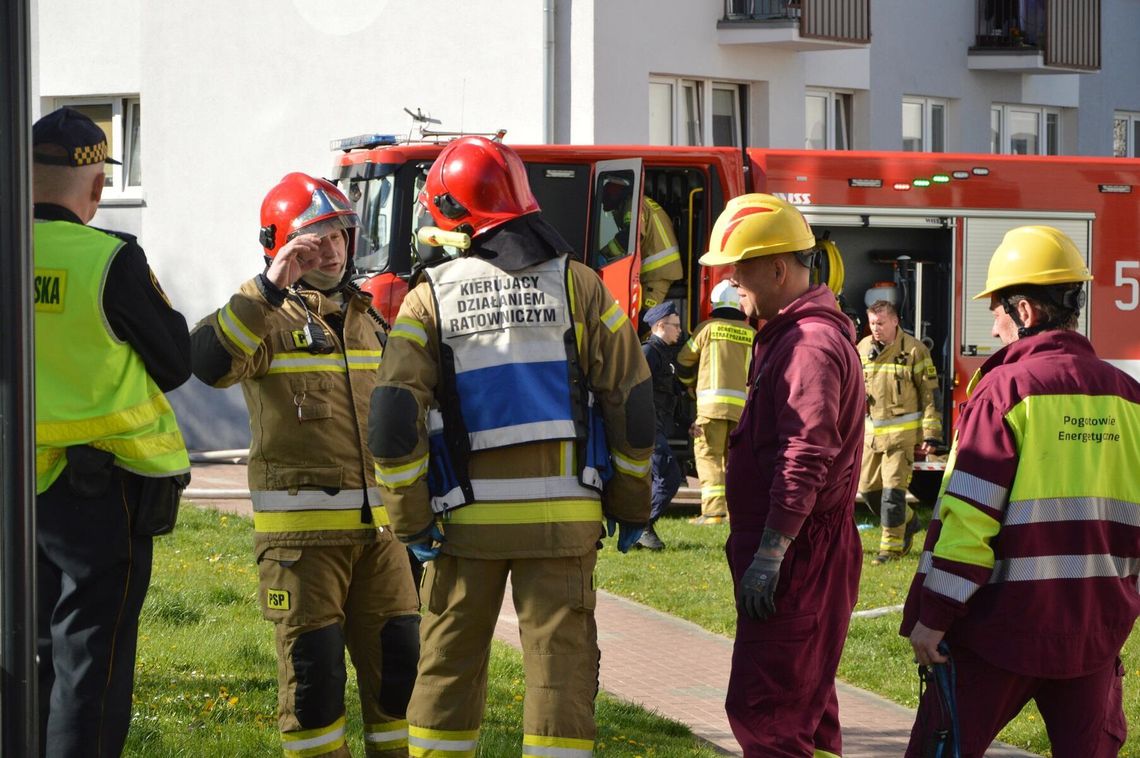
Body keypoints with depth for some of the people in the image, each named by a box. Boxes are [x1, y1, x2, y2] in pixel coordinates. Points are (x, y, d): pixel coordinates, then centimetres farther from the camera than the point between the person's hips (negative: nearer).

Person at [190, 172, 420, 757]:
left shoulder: (369, 317, 15)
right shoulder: (265, 318, -4)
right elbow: (209, 362, -27)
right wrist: (268, 291, -30)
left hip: (378, 527, 5)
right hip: (301, 529, -5)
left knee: (398, 660, 7)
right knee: (312, 669, -2)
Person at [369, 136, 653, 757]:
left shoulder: (430, 298, 1)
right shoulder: (577, 285, 2)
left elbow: (395, 418, -7)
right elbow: (631, 399, 1)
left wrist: (412, 518, 0)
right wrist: (632, 504, 9)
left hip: (468, 516, 1)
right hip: (561, 514, 0)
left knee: (449, 666, 12)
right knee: (560, 661, 0)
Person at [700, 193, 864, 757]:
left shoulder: (809, 343, -17)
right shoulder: (788, 334, 18)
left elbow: (805, 459, -26)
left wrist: (769, 554, -27)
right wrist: (754, 545, 22)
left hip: (800, 555, -11)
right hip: (796, 556, 11)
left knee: (762, 711, -12)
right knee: (805, 708, 15)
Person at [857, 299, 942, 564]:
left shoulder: (913, 350, -7)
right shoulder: (862, 349, 7)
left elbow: (930, 393, -6)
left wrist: (931, 433, -10)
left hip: (901, 431, -5)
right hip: (870, 432, 6)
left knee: (893, 488, -8)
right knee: (868, 487, 8)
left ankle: (892, 544, 2)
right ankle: (908, 522, 30)